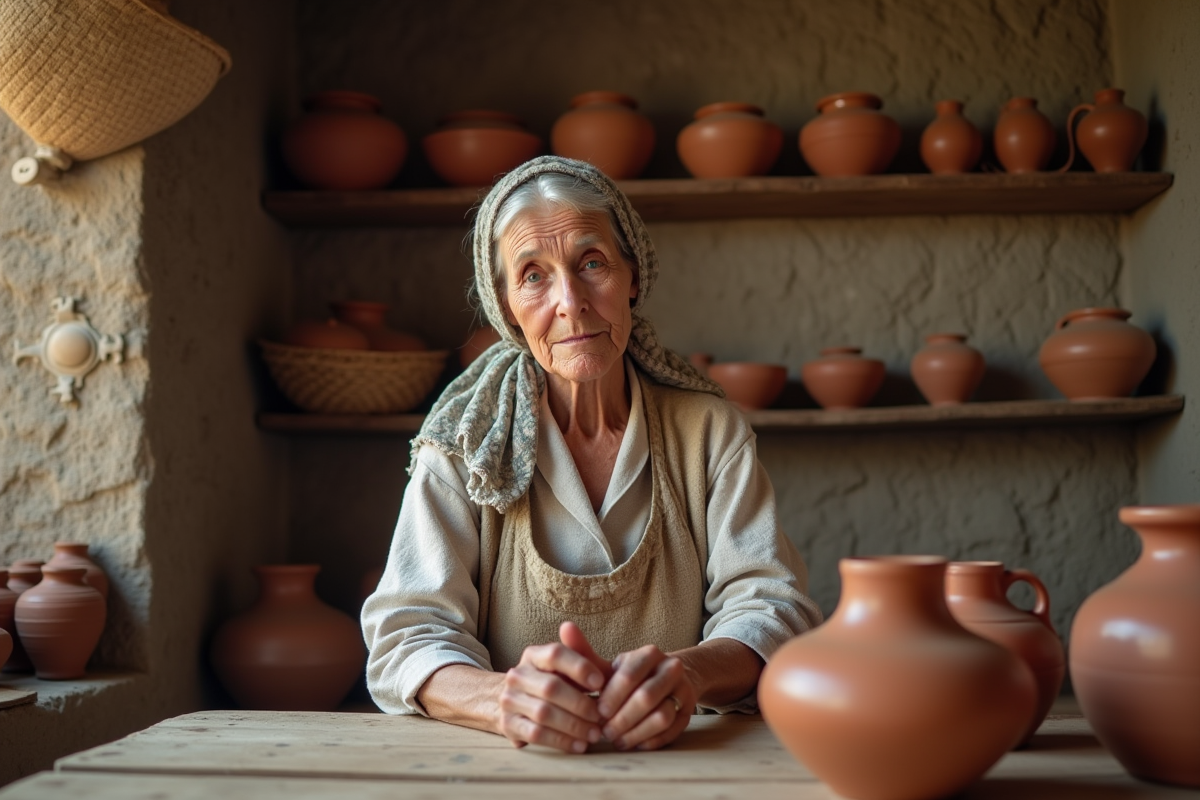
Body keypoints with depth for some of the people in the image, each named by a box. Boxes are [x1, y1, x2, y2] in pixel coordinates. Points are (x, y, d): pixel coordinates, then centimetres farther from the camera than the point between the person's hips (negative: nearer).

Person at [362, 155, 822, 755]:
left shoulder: (710, 430, 3)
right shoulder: (463, 441, -1)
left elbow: (770, 604, -6)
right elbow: (409, 632, -8)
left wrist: (690, 672, -29)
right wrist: (499, 698, -31)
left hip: (687, 762, 1)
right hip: (508, 773, 0)